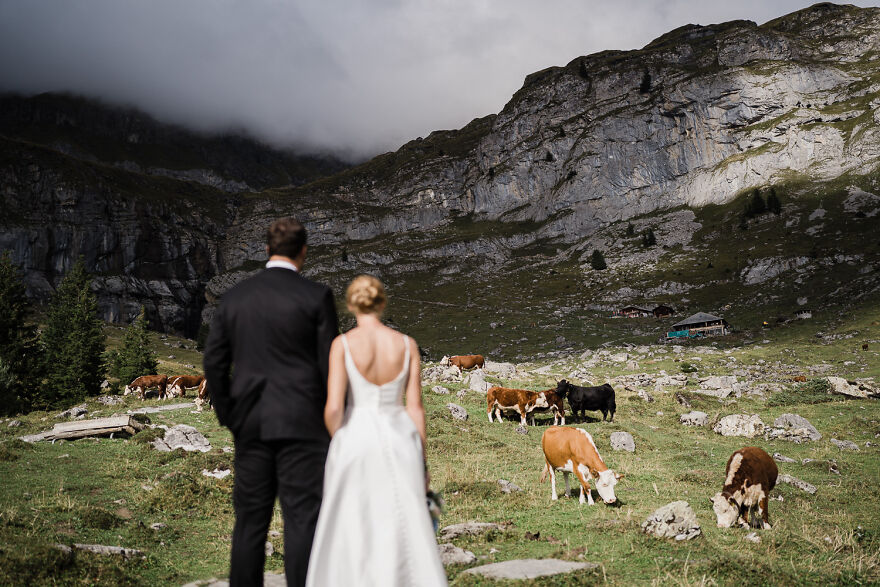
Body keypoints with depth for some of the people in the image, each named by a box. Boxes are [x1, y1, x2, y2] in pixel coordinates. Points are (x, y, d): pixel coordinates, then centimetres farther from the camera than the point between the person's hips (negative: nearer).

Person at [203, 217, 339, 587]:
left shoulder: (234, 297, 7)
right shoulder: (316, 296, -5)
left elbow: (214, 362, 8)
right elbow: (329, 362, -6)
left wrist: (228, 416, 16)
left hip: (250, 424, 4)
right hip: (300, 423, -4)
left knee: (250, 520, 11)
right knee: (301, 519, -1)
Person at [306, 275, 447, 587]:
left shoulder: (342, 344, -9)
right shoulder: (407, 344, 0)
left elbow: (333, 408, -14)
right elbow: (415, 407, 1)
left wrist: (337, 442, 6)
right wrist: (421, 462, 8)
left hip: (356, 442, -2)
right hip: (399, 443, 2)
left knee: (349, 532, 13)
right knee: (406, 534, 9)